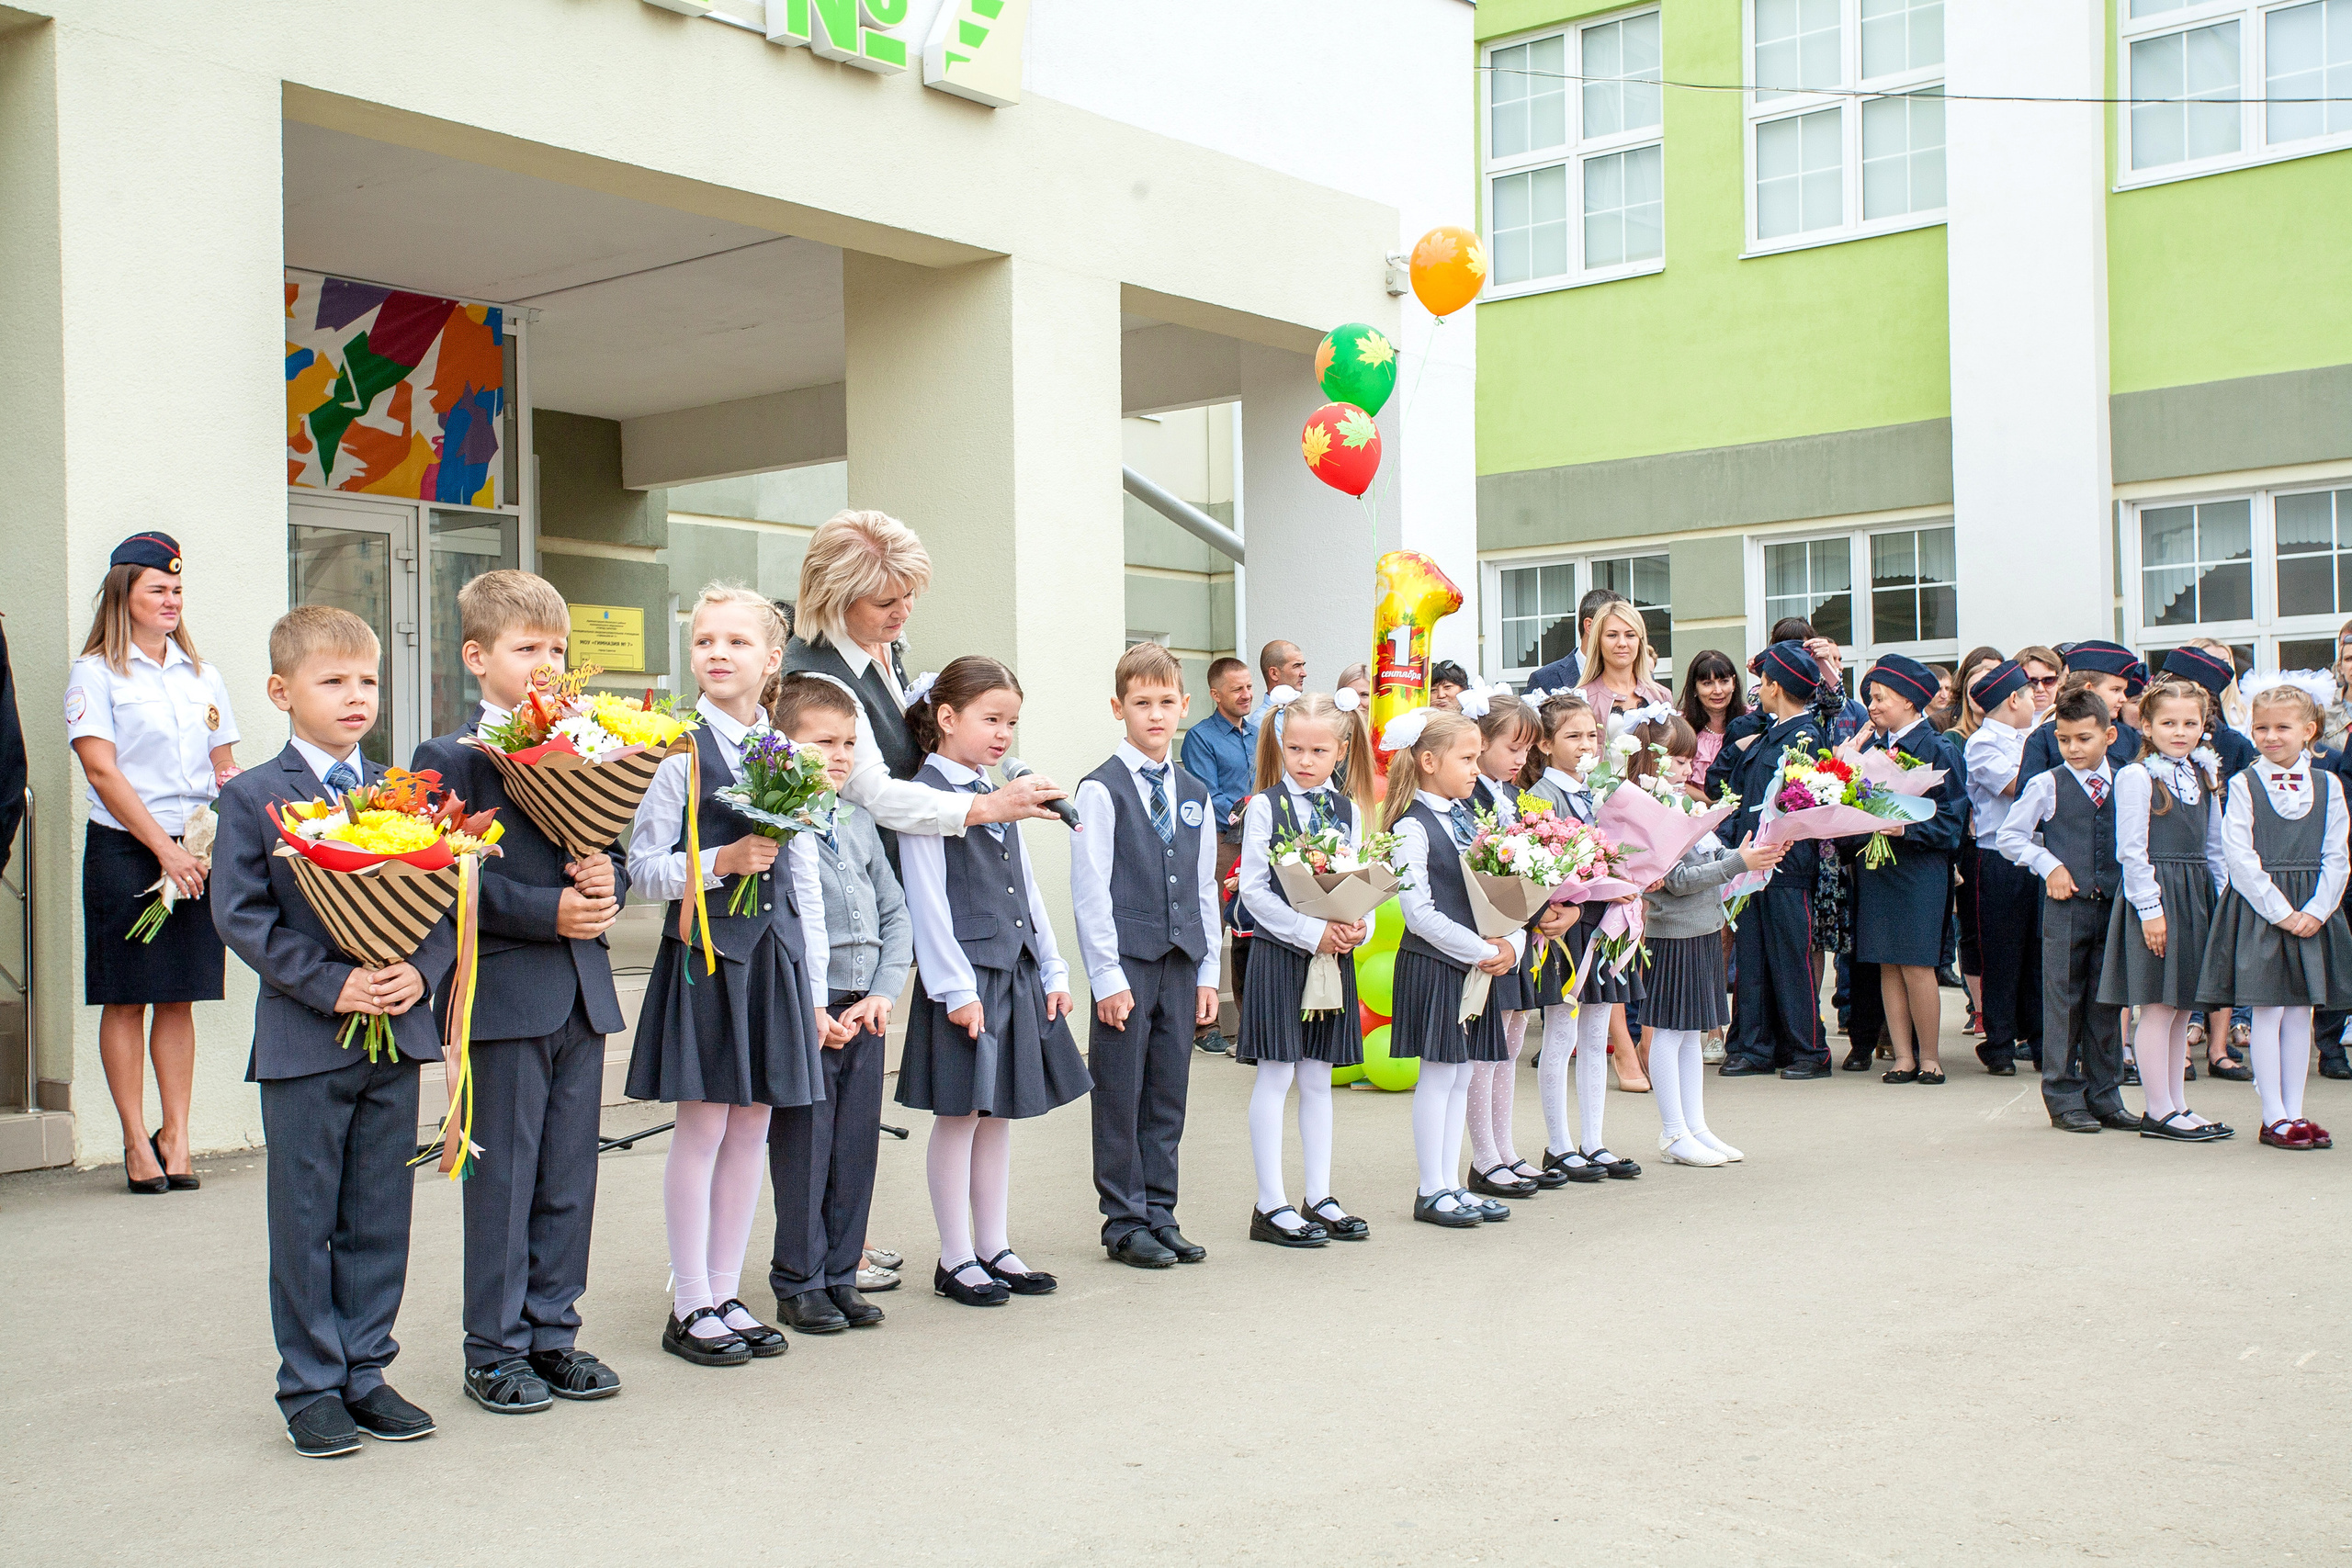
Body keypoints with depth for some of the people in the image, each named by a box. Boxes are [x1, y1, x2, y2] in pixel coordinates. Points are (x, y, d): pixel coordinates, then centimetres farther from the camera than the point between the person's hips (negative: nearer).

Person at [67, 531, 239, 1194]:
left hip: (196, 850, 4)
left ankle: (176, 1138, 10)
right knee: (126, 998, -1)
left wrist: (233, 783, -6)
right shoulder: (94, 673, -1)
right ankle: (137, 1142, 6)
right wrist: (165, 849, -14)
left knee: (180, 998, 6)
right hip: (124, 848, -4)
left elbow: (224, 764, 19)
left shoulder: (202, 676, 15)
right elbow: (102, 771, -9)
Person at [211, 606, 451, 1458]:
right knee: (304, 1221, 5)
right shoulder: (253, 797, -3)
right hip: (302, 1041, -3)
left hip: (397, 1032, 4)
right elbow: (240, 915, -9)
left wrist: (421, 970, -12)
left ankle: (364, 1370, 23)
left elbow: (445, 898, 7)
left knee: (380, 1218, 11)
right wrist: (330, 983, -18)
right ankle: (311, 1387, 17)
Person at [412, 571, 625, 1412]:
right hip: (504, 993, -6)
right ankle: (495, 1349, 14)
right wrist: (548, 912, -18)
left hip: (582, 990, 6)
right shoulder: (451, 758, -6)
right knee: (503, 1176, 3)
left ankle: (552, 1333, 23)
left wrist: (604, 884, -6)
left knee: (570, 1176, 11)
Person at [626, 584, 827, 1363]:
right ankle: (690, 1307, 10)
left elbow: (805, 881, 12)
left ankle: (725, 1294, 19)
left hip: (776, 954, 5)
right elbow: (642, 869, -7)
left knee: (752, 1124, 8)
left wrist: (814, 990, 10)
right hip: (704, 950, -5)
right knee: (702, 1124, -1)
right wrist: (722, 862, -20)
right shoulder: (678, 751, -4)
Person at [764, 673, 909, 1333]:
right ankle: (799, 1282, 15)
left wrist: (883, 993, 1)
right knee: (802, 1150, 2)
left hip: (864, 1011, 6)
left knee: (856, 1148, 10)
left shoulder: (859, 820, 12)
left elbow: (895, 914, 15)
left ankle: (841, 1274, 22)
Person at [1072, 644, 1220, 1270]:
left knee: (1168, 1097, 10)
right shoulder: (1102, 789, -6)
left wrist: (1207, 971, 11)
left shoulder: (1194, 794, 12)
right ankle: (1124, 1223, 11)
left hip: (1180, 963, 5)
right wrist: (1107, 976, -12)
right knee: (1120, 1099, 1)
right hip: (1126, 963, -5)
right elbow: (1090, 890, -8)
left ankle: (1160, 1214, 20)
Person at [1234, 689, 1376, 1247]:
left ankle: (1320, 1198, 19)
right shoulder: (1266, 807, -5)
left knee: (1318, 1078, 12)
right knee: (1276, 1076, -1)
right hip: (1281, 953, -5)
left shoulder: (1348, 810, 9)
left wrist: (1358, 927, -11)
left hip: (1334, 957, 5)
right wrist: (1312, 932, -18)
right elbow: (1254, 889, -10)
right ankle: (1271, 1206, 5)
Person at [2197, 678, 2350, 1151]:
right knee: (2268, 1013, -2)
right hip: (2258, 910, -3)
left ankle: (2294, 1113, 14)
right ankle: (2274, 1117, 4)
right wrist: (2280, 912, -14)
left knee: (2300, 1013, 8)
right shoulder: (2244, 784, -3)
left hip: (2311, 913, 3)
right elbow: (2239, 855, -10)